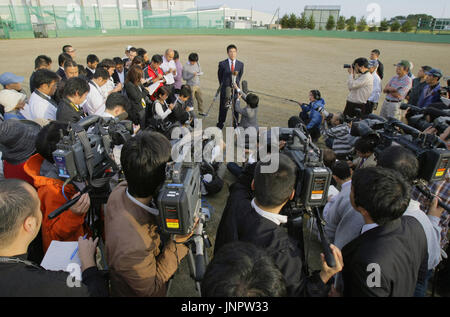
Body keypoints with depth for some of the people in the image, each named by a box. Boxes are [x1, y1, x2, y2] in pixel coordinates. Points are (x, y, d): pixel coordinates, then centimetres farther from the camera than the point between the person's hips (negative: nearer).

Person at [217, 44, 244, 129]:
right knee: (223, 108, 6)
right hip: (225, 89, -1)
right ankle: (220, 125, 21)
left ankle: (235, 125, 25)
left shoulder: (240, 64, 0)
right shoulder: (222, 64, -6)